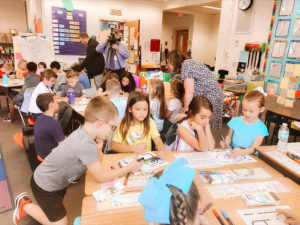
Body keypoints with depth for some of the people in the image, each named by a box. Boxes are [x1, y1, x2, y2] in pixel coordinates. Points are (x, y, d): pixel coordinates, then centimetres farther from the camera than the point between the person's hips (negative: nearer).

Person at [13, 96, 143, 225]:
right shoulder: (86, 144, -37)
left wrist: (98, 148, -20)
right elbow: (100, 177, -27)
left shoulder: (84, 131, -10)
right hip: (44, 186, -8)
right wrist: (129, 168, -19)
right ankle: (25, 205, 18)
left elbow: (98, 160, 1)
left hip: (55, 180, 9)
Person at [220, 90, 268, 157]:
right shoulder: (235, 121, 3)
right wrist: (226, 143, -5)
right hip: (233, 155, 3)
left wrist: (242, 152, -29)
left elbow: (253, 149, -9)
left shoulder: (261, 128, -4)